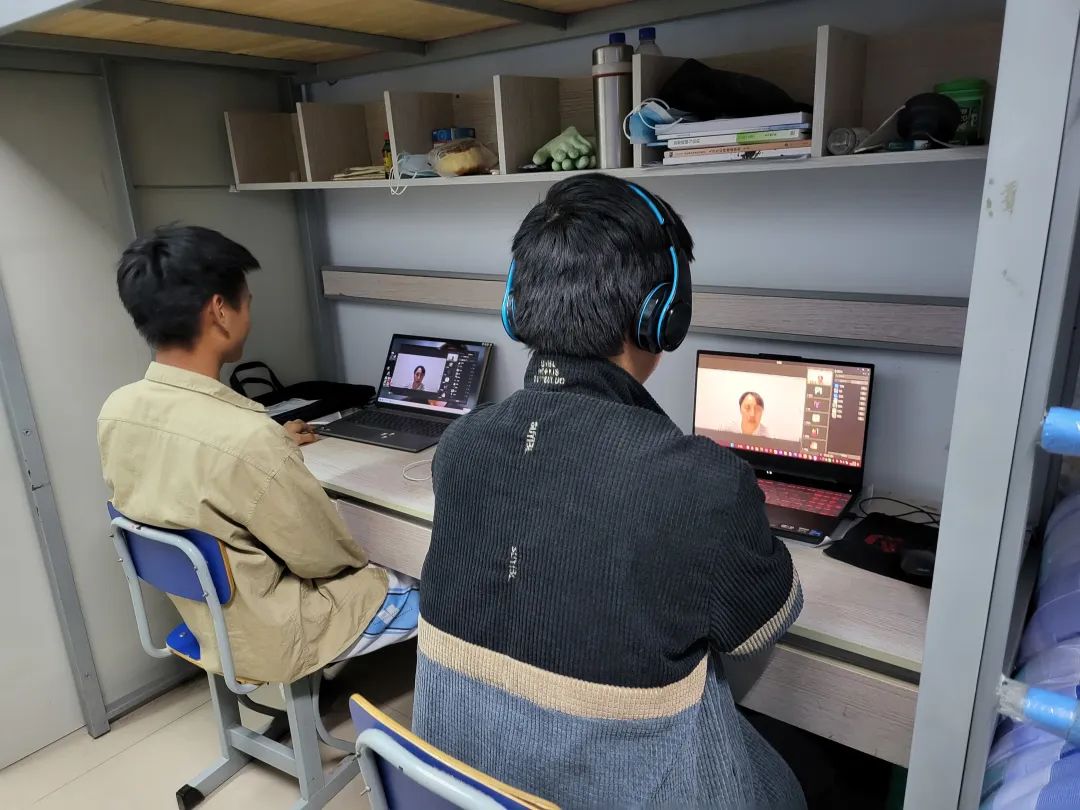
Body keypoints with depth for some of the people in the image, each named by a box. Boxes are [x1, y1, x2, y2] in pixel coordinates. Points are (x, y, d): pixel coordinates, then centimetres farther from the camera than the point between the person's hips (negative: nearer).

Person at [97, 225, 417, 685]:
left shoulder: (116, 410, -11)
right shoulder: (246, 437, -36)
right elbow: (324, 558, -22)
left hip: (201, 617, 8)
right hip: (271, 638, -7)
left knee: (382, 576, 26)